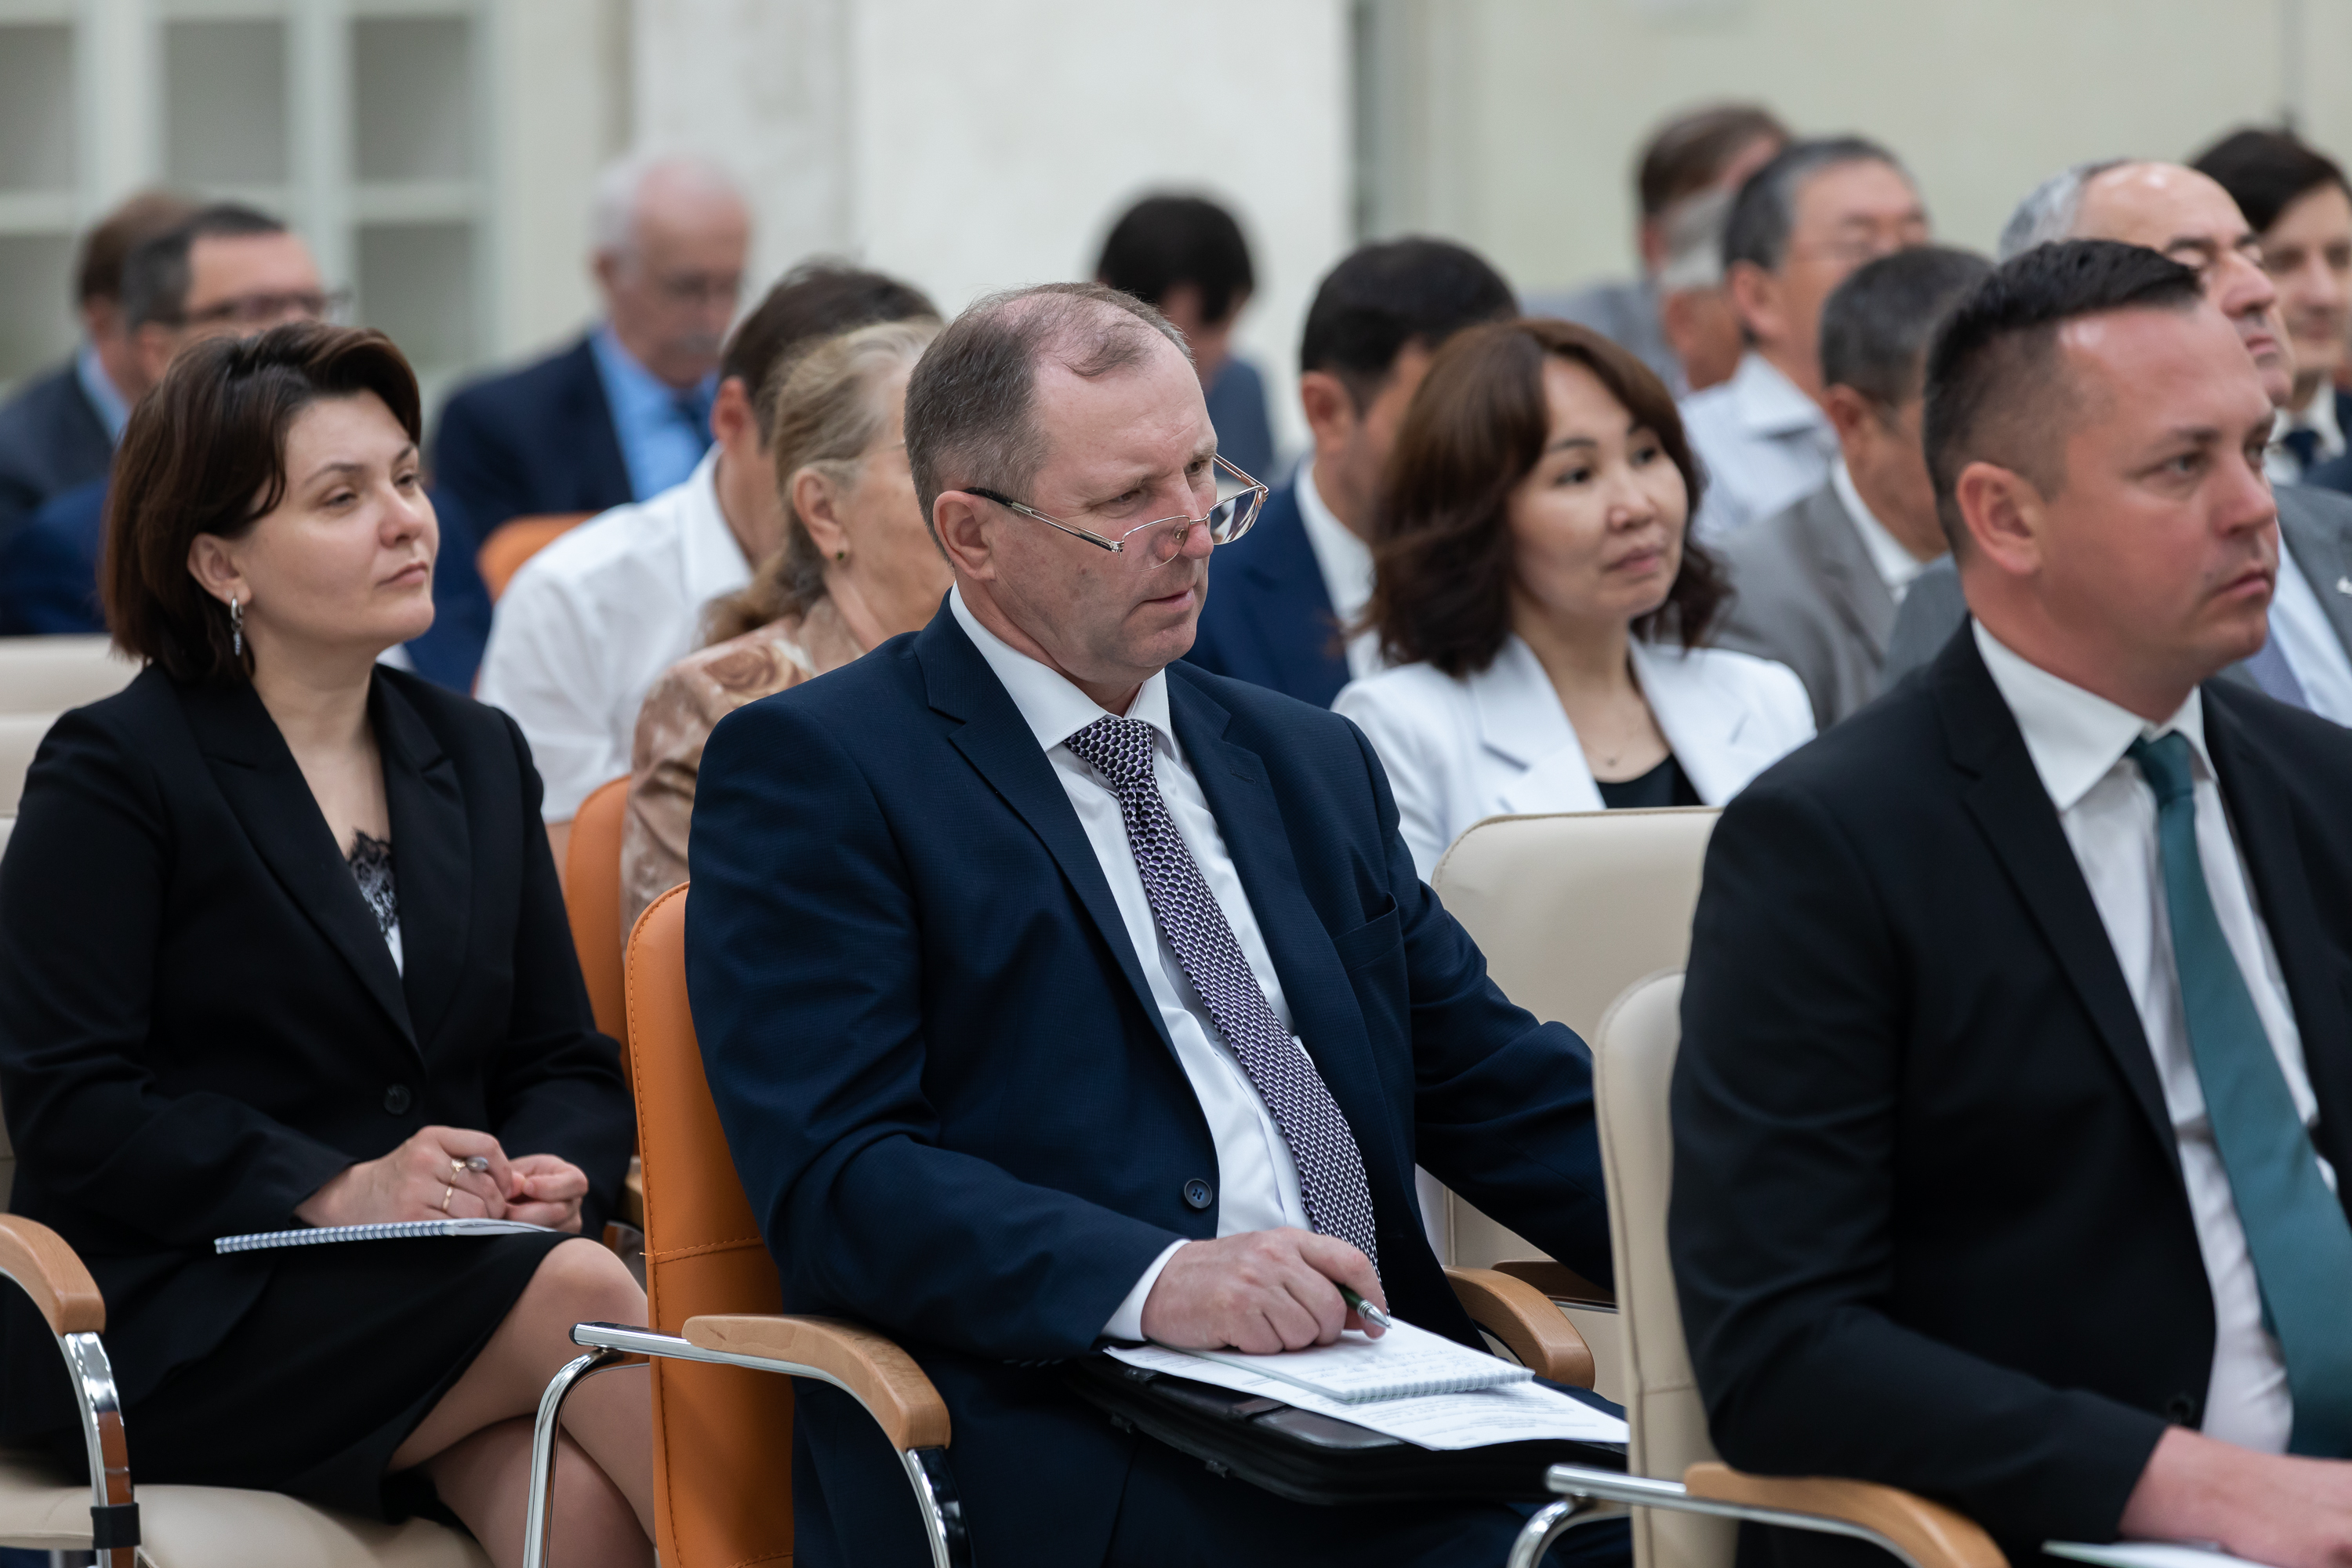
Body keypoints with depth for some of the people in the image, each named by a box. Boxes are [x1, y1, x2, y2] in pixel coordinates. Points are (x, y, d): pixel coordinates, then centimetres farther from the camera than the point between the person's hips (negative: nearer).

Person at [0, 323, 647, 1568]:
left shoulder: (478, 760, 19)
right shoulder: (112, 773, 0)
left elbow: (568, 1062, 17)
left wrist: (554, 1172, -8)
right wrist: (339, 1191, -20)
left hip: (437, 1292, 5)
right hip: (177, 1317, -4)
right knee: (574, 1293, -31)